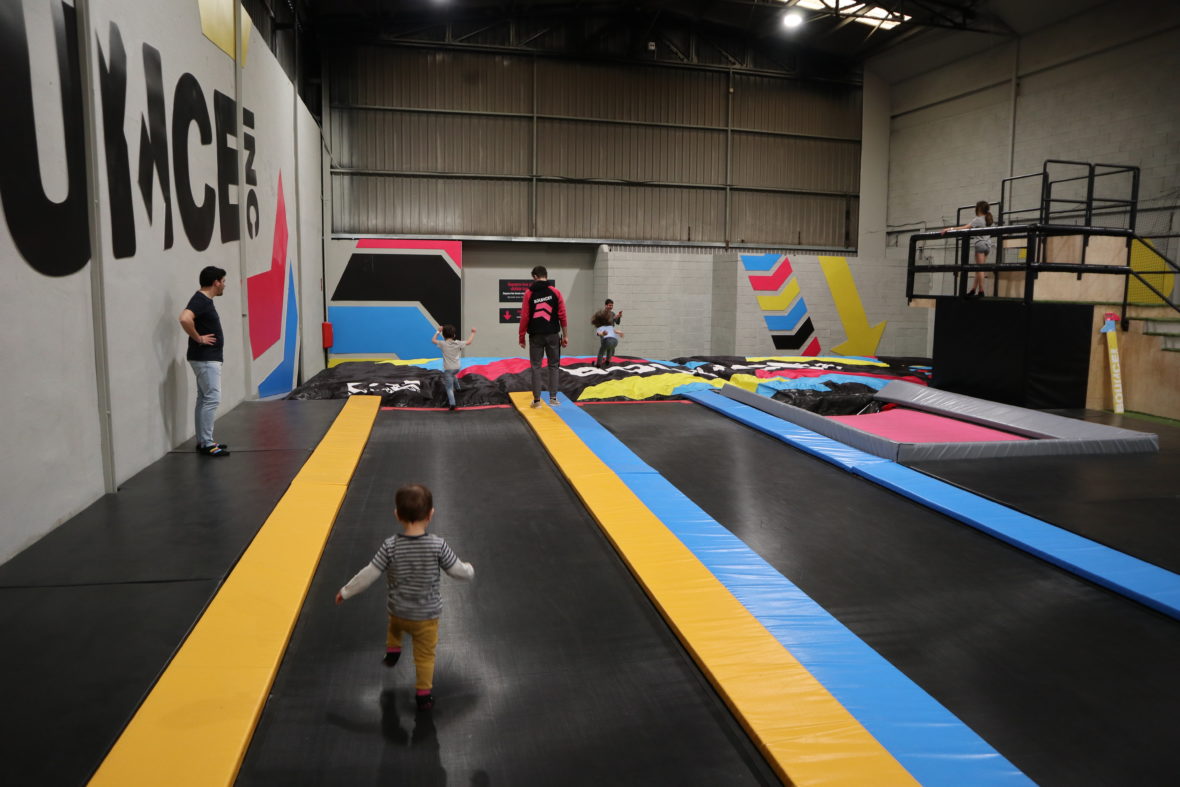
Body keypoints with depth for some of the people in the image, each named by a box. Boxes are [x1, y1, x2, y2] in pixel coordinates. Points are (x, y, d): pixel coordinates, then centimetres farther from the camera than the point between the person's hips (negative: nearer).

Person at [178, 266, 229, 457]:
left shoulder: (205, 300, 13)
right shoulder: (200, 300, -17)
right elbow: (185, 319, -35)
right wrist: (198, 338, -23)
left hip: (208, 358, 10)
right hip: (205, 359, -10)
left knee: (204, 399, 13)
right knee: (212, 399, -9)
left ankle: (203, 441, 19)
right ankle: (206, 444, -6)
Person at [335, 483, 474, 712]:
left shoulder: (390, 546, -20)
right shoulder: (438, 545, -22)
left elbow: (369, 574, -13)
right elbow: (458, 571, -11)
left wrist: (346, 592, 3)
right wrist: (470, 569, 12)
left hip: (398, 611, 2)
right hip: (427, 616, -2)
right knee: (425, 655, 17)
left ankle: (392, 650, 49)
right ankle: (424, 694, 27)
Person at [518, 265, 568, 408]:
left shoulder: (529, 294, 0)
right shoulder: (555, 292, 1)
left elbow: (524, 317, -2)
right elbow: (562, 315, -2)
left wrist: (522, 337, 5)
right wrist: (565, 335, 4)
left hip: (536, 335, 0)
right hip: (552, 334, 0)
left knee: (536, 367, 5)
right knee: (553, 366, 8)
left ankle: (537, 400, 4)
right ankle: (553, 398, 5)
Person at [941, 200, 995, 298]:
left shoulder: (977, 219, -8)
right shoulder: (988, 219, 15)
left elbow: (964, 228, -18)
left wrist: (950, 229, -22)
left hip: (980, 244, -8)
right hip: (988, 245, 8)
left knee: (979, 269, -7)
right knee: (979, 268, 8)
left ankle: (981, 291, -9)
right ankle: (973, 290, 8)